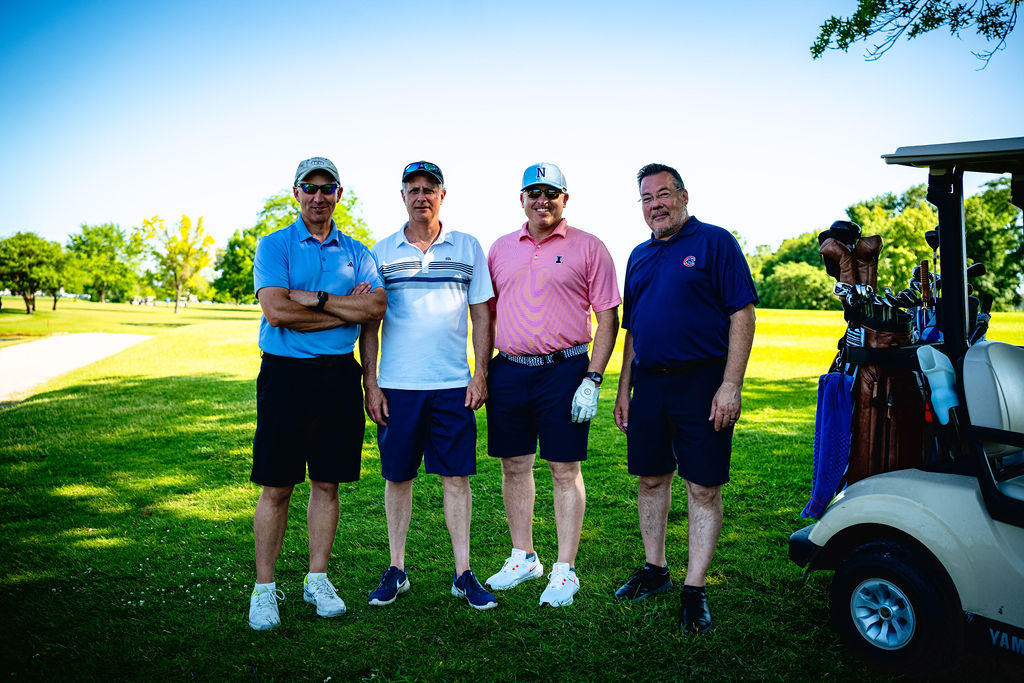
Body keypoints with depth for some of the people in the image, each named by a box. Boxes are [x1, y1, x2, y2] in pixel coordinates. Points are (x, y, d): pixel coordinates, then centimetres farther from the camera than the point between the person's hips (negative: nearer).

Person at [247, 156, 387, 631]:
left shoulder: (356, 252, 11)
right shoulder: (274, 246, 3)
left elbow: (377, 307, -5)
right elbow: (275, 310, -13)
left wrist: (315, 298, -12)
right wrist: (347, 308, -9)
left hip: (339, 374, 3)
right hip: (286, 373, -3)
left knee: (327, 483, 9)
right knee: (276, 486, 2)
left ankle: (318, 580, 23)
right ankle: (264, 588, 16)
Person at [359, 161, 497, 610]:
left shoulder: (467, 248, 6)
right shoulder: (382, 252, 6)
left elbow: (482, 315, 7)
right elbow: (369, 322, 6)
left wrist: (481, 374, -1)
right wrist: (369, 383, -1)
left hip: (454, 385, 0)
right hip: (397, 386, 0)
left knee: (457, 476, 3)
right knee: (397, 477, 8)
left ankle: (463, 574, 14)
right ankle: (396, 570, 22)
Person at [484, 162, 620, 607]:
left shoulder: (587, 248, 1)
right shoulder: (501, 249, 13)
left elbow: (608, 319, -2)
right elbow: (488, 313, 17)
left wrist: (592, 379, -11)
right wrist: (484, 371, 9)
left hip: (564, 370, -4)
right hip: (508, 369, 4)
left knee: (565, 470, 2)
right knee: (514, 466, 11)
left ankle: (565, 571, 14)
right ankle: (523, 558, 28)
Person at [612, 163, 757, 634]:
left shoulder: (714, 242, -3)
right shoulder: (639, 256, 15)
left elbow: (742, 315, -9)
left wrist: (730, 386, -16)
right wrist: (623, 389, 14)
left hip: (701, 383, -6)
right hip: (649, 383, 6)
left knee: (704, 488, 1)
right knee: (651, 480, 13)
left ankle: (695, 589, 12)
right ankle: (655, 570, 29)